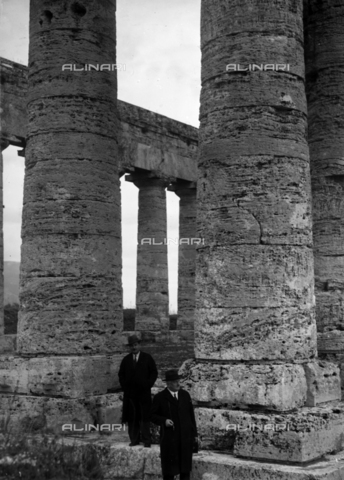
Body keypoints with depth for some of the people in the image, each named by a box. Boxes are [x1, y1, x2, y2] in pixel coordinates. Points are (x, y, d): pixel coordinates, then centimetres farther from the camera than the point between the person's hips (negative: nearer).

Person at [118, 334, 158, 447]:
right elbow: (121, 374, 15)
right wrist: (124, 386, 2)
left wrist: (148, 385, -6)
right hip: (130, 393, 2)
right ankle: (134, 440, 8)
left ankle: (146, 440, -1)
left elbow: (154, 373, 4)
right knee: (132, 418, 1)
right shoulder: (126, 360, 12)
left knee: (144, 417, -4)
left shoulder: (147, 358, 6)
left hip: (144, 392, -2)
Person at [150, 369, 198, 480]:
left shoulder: (185, 395, 6)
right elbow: (152, 415, 0)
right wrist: (163, 421, -18)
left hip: (186, 437, 3)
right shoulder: (160, 397, -5)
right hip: (169, 437, -3)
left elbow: (191, 415, 10)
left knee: (185, 467, 8)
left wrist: (194, 434, 9)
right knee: (169, 467, 4)